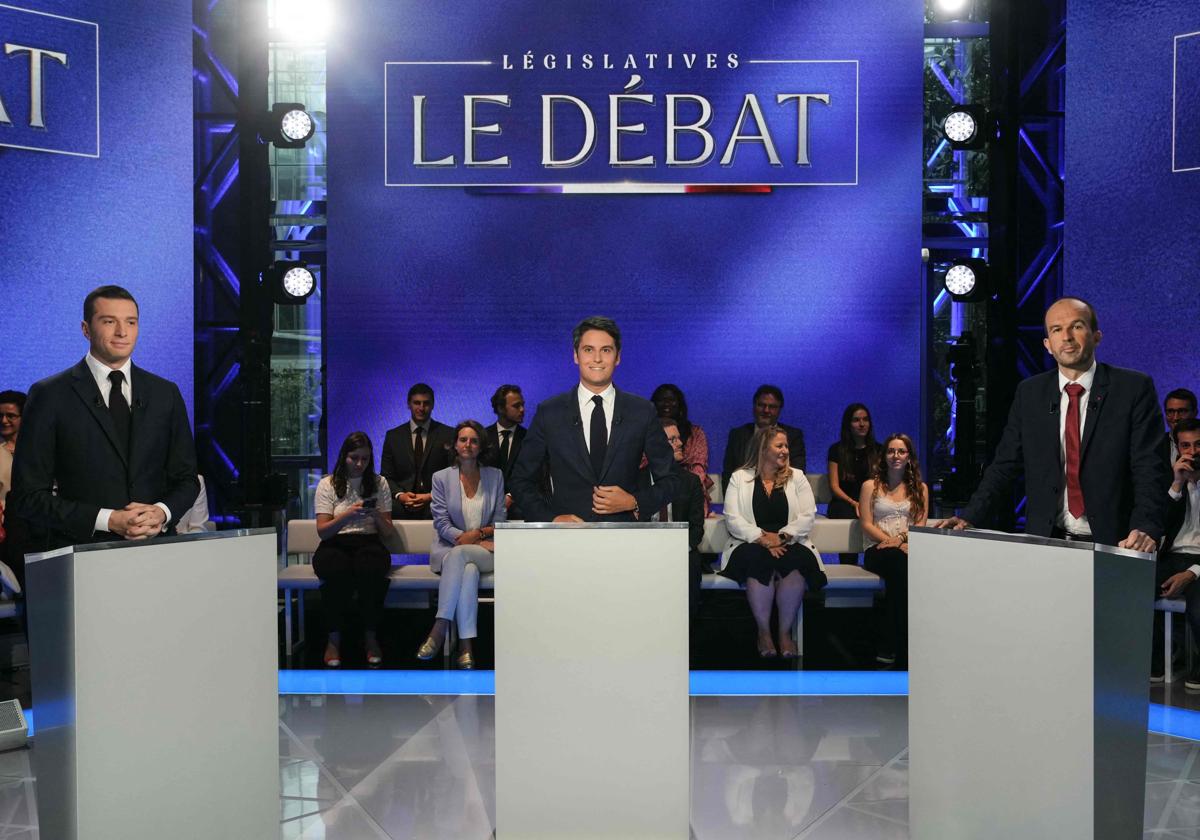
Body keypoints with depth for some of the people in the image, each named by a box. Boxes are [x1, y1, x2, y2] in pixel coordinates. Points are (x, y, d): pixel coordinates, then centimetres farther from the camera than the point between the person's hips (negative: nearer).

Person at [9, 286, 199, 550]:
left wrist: (163, 512, -7)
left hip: (155, 546, 2)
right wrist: (108, 520, -12)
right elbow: (27, 496, -2)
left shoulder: (166, 394, 9)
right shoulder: (49, 396, 0)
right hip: (82, 552, -1)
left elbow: (186, 478, 13)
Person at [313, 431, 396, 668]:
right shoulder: (327, 484, 9)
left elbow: (388, 532, 13)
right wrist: (348, 515, -14)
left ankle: (370, 637, -21)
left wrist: (377, 515, -8)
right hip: (335, 545, -1)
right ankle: (334, 638, -21)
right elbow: (322, 531, 2)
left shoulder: (379, 483, 14)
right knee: (338, 571, -38)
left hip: (369, 543, 1)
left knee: (370, 569, -37)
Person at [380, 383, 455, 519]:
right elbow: (386, 476, 12)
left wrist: (431, 496, -9)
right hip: (401, 508, 1)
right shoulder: (393, 436, 14)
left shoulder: (448, 435, 7)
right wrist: (400, 495, -8)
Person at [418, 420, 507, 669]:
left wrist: (478, 533, -11)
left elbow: (500, 521, 8)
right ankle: (466, 644, -38)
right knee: (469, 570, -36)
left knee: (459, 555, -35)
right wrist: (471, 539, -13)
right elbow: (442, 523, 0)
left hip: (486, 551, 0)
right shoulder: (441, 477, 7)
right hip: (448, 549, 0)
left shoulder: (495, 476, 10)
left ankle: (440, 628, -36)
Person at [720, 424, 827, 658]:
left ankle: (785, 632, -19)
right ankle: (763, 632, -19)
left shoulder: (796, 477, 13)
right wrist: (763, 539, -17)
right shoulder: (739, 477, 8)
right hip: (751, 544, -1)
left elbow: (808, 516, 2)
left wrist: (781, 537, -13)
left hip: (790, 544, 1)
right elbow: (733, 519, -3)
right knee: (758, 562, -36)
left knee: (795, 564, -33)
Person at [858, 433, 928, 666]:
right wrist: (892, 542, -11)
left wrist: (901, 539, -13)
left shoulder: (920, 488, 20)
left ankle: (890, 645, -35)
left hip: (907, 550, 1)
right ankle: (900, 644, -36)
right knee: (899, 561, -39)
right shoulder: (871, 486, 14)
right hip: (879, 549, -1)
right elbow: (866, 525, 4)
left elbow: (920, 525, 8)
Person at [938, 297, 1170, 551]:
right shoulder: (1029, 393, 9)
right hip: (1044, 543, 2)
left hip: (1112, 545, -2)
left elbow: (1150, 469, -5)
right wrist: (969, 518, -5)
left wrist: (1146, 528, -22)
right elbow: (1005, 465, 9)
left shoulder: (1134, 388, 0)